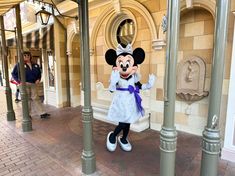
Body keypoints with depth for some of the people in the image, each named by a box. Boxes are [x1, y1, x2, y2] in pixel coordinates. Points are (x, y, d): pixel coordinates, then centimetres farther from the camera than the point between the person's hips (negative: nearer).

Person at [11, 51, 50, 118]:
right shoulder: (19, 64, 0)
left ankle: (42, 113, 1)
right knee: (27, 99, 4)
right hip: (24, 84, -3)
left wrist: (38, 79, 6)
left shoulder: (35, 65, 12)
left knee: (36, 98, 2)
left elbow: (39, 73, 23)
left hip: (33, 84, 3)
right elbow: (13, 73, 0)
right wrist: (19, 81, -10)